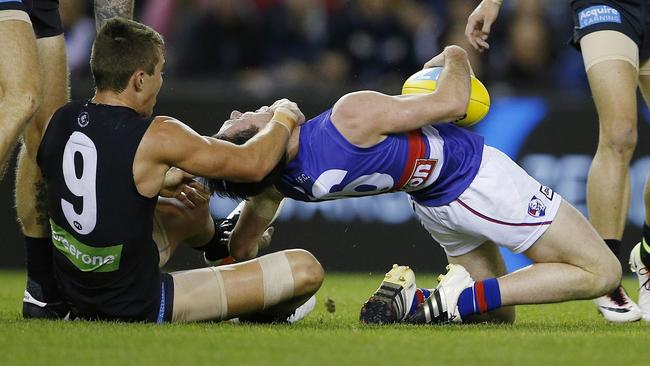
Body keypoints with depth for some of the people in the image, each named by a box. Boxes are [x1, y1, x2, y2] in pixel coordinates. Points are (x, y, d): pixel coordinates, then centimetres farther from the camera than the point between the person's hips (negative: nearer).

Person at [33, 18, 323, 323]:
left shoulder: (62, 120, -3)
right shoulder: (157, 137, -21)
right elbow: (254, 164, -8)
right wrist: (284, 118, 12)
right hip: (140, 306, -8)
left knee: (194, 210, 33)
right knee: (306, 270, -2)